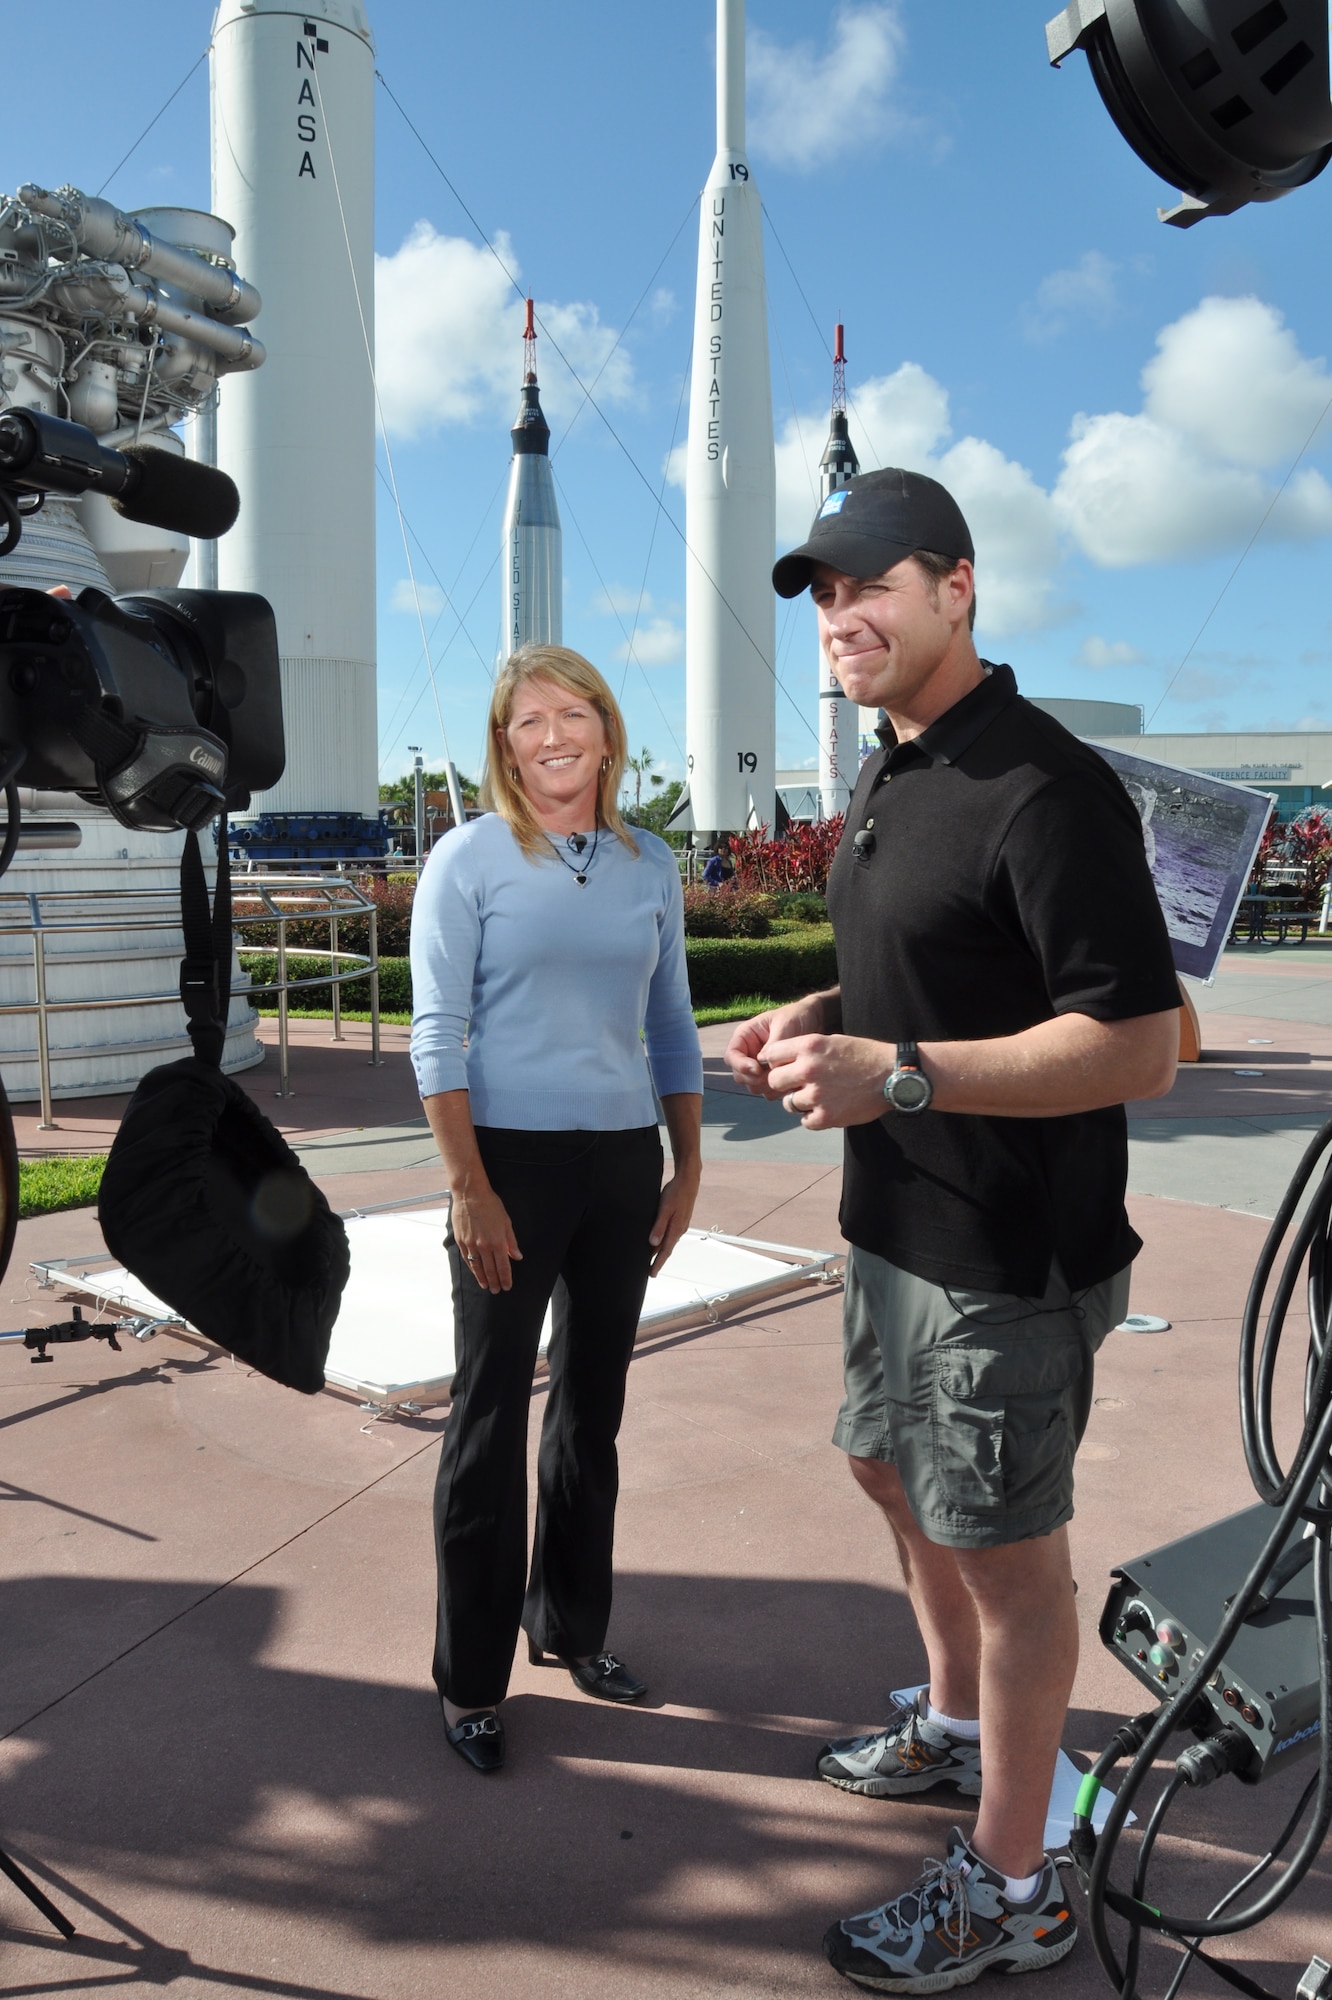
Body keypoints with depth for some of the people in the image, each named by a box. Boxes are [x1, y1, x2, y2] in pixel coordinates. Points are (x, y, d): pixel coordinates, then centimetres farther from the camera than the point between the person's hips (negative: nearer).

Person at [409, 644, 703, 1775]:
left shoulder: (650, 865, 8)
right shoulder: (470, 860, -4)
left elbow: (673, 1027, 13)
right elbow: (438, 1034, -8)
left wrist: (687, 1171, 9)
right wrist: (470, 1190, -14)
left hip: (623, 1162, 4)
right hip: (513, 1160, -4)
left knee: (593, 1412, 15)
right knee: (491, 1422, 2)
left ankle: (571, 1625, 34)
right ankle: (471, 1680, 18)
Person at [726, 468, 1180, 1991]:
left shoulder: (1044, 790, -22)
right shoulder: (886, 780, 10)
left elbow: (1140, 1043, -26)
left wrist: (899, 1074, -31)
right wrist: (814, 1024, 4)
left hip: (1007, 1254, -10)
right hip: (894, 1227, 10)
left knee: (1003, 1546, 6)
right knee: (892, 1466, 25)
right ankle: (955, 1722, 50)